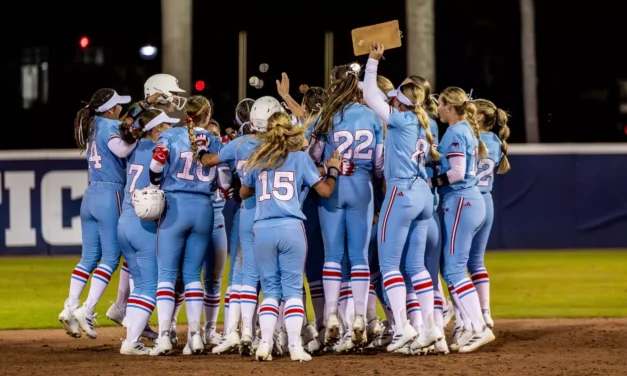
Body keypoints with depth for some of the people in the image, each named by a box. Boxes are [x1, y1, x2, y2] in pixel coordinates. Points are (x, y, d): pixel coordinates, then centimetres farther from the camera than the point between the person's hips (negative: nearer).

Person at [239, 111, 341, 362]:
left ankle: (265, 344, -3)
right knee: (293, 288, 2)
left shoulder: (258, 160, 10)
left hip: (263, 230, 2)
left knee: (270, 289, 9)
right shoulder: (300, 157, 4)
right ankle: (295, 346, -5)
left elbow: (244, 193, 23)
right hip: (291, 228, -2)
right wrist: (333, 170, 24)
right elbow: (325, 191, 6)